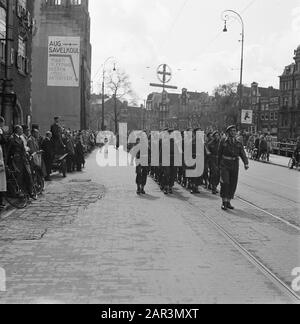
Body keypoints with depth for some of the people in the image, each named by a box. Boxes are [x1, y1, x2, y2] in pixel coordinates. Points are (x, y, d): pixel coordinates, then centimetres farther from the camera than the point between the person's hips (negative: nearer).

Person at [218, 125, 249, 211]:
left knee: (233, 184, 6)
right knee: (225, 183, -14)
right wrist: (219, 165, 7)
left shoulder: (238, 144, 7)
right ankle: (224, 202, -7)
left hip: (235, 166, 4)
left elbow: (243, 154, -3)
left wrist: (246, 163, -19)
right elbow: (219, 154, 6)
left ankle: (228, 202, 18)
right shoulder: (223, 142, 0)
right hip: (225, 165, -4)